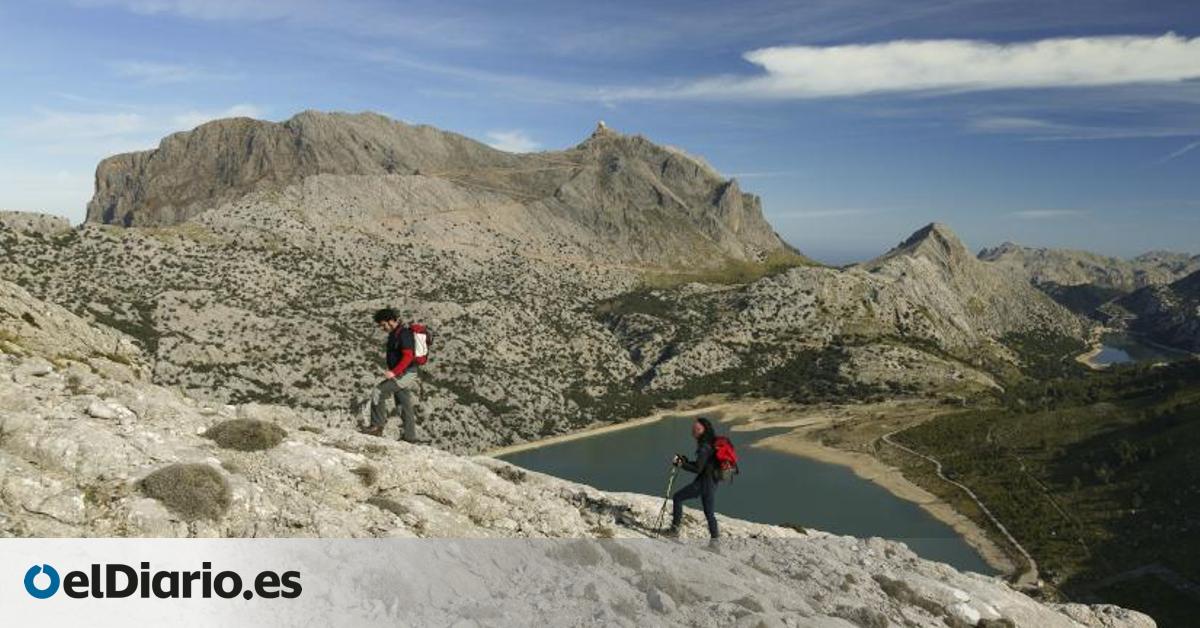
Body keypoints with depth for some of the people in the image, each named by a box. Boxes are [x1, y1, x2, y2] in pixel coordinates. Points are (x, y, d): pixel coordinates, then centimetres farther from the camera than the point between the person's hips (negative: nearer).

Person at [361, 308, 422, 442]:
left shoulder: (404, 334, -16)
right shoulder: (394, 334, 15)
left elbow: (408, 357, -24)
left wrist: (393, 372, -28)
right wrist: (393, 372, 23)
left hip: (405, 374, -10)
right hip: (401, 375, 10)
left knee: (378, 392, -13)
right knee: (405, 405, 11)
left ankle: (377, 427, -10)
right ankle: (410, 436, 16)